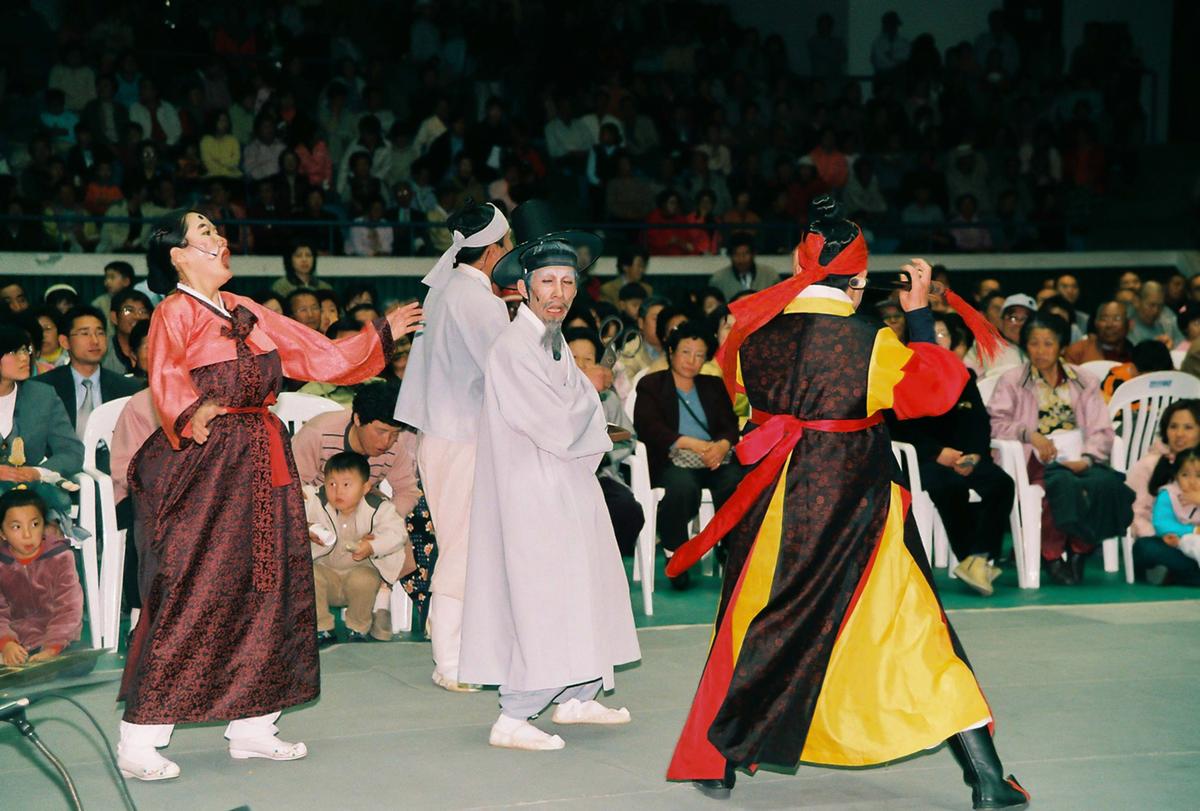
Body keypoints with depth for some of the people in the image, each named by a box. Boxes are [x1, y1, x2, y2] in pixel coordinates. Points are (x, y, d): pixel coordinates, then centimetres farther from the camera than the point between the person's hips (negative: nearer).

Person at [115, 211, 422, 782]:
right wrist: (192, 414, -42)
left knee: (263, 586, 8)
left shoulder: (246, 313, 16)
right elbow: (166, 380, -23)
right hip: (205, 465, -7)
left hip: (260, 461, 8)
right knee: (189, 593, -9)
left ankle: (250, 725, 16)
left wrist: (382, 334, 24)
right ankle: (137, 739, -4)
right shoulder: (175, 312, -5)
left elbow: (321, 355, 21)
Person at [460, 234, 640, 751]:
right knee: (542, 597, -9)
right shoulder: (514, 347, -18)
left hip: (566, 487, 10)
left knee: (580, 588, 16)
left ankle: (575, 697, 29)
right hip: (533, 491, -10)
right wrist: (588, 390, -4)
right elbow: (556, 425, -20)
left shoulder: (553, 342, 12)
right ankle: (512, 719, -5)